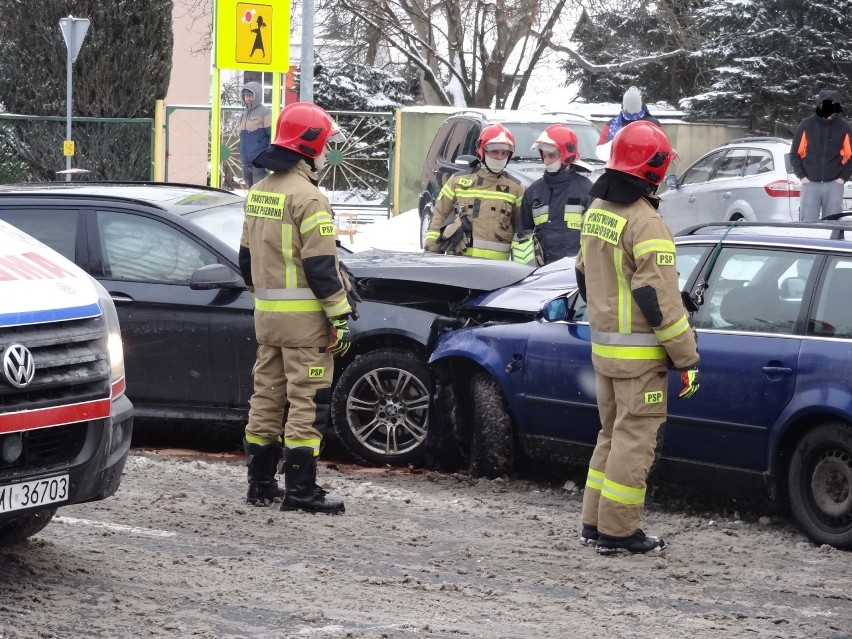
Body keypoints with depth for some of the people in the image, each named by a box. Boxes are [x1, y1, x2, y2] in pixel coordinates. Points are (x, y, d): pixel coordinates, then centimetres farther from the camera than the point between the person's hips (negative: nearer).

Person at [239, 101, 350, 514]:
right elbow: (321, 266, -18)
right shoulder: (307, 197, -15)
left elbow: (247, 258, 19)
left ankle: (260, 483, 17)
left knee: (268, 395, 13)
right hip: (304, 315, -8)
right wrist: (340, 316, -14)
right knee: (307, 400, -5)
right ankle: (300, 489, -6)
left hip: (266, 313, 8)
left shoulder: (258, 193, 12)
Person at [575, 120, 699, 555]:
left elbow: (584, 275, 20)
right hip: (639, 352, -9)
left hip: (602, 345, 9)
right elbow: (660, 301, -21)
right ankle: (617, 532, 1)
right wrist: (687, 359, -16)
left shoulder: (596, 211, 7)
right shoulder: (644, 223, -20)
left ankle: (594, 523, 22)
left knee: (612, 434, 19)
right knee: (634, 439, -2)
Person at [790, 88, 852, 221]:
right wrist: (802, 176, -2)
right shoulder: (806, 125, 1)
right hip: (810, 184, 0)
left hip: (834, 185, 0)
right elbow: (795, 153, 5)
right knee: (807, 223, -3)